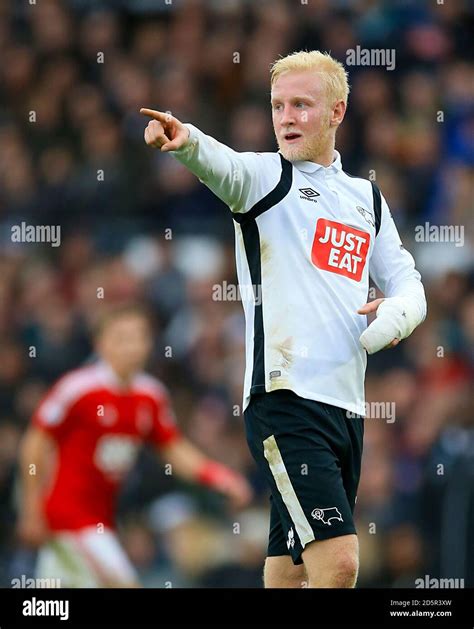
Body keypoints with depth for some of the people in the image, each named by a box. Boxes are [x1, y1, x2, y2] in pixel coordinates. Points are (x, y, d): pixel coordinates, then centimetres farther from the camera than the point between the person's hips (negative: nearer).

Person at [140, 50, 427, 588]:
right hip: (284, 399, -6)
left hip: (346, 406, 6)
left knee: (292, 567, 11)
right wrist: (185, 140, -46)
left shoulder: (367, 197, 18)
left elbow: (407, 285, 23)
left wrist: (398, 311, -2)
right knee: (338, 561, -20)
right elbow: (222, 166, -22)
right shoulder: (266, 175, 1)